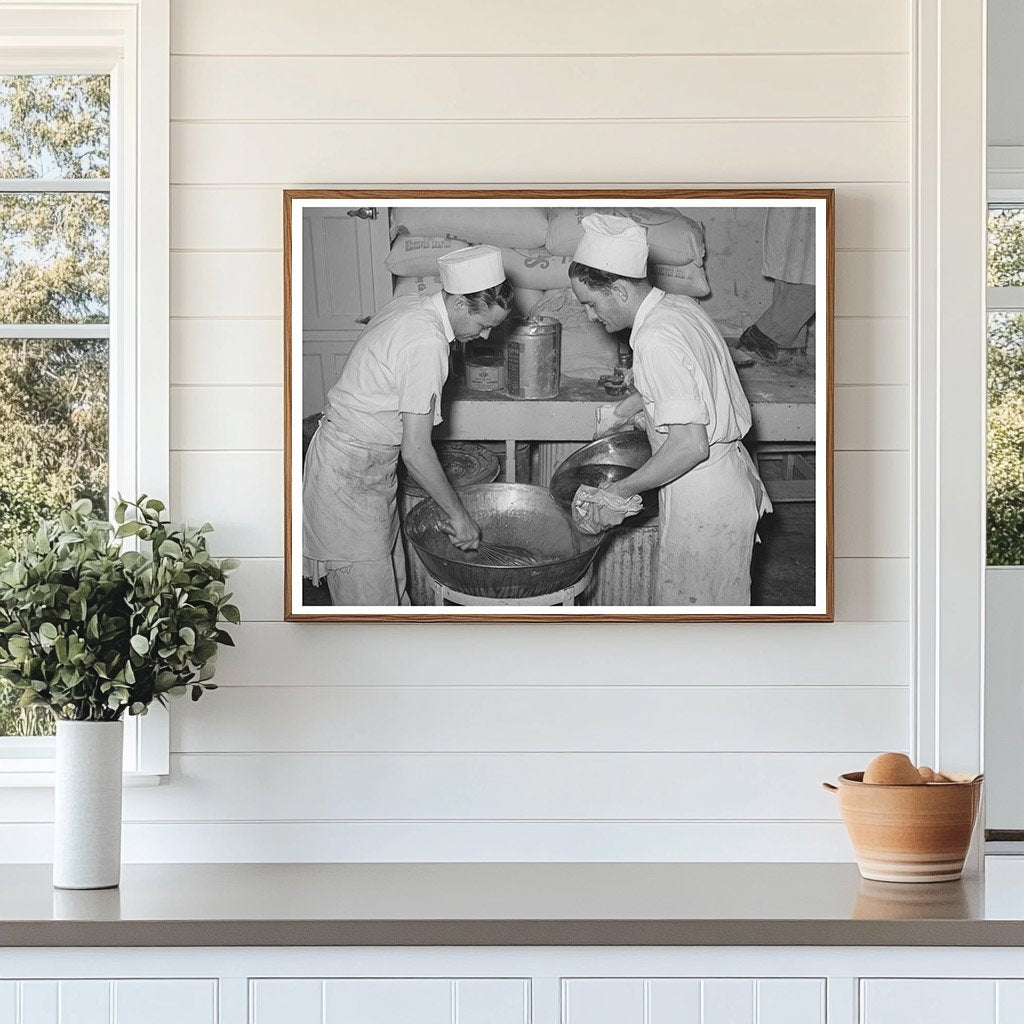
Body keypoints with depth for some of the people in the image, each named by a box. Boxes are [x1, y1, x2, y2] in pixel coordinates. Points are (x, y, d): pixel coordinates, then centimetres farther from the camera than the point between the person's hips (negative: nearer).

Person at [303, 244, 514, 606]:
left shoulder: (407, 306, 3)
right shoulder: (427, 345, -26)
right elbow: (415, 451, -25)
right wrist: (458, 514, -15)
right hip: (349, 477, -10)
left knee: (391, 583, 17)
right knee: (371, 602, -4)